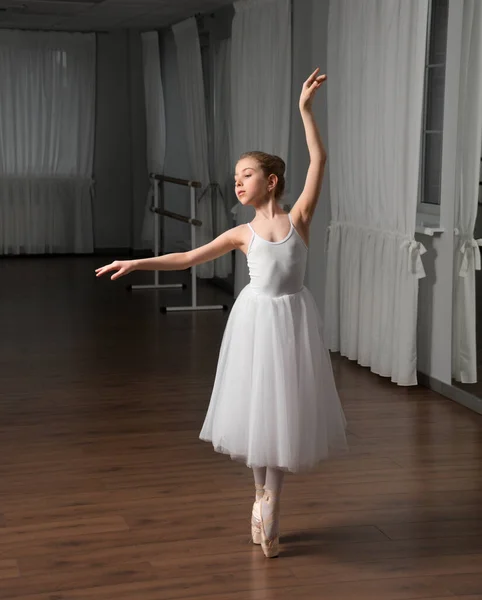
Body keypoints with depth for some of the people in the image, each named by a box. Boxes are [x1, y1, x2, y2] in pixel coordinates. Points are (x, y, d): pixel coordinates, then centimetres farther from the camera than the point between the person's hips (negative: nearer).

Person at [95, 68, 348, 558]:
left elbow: (319, 160, -11)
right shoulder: (242, 234, 2)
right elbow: (188, 258, 4)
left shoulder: (299, 218, -4)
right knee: (256, 407, 8)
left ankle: (268, 507, 16)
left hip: (292, 318, -1)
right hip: (256, 317, 2)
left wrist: (305, 108, -15)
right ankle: (264, 499, 25)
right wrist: (136, 263, 0)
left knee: (283, 408, 5)